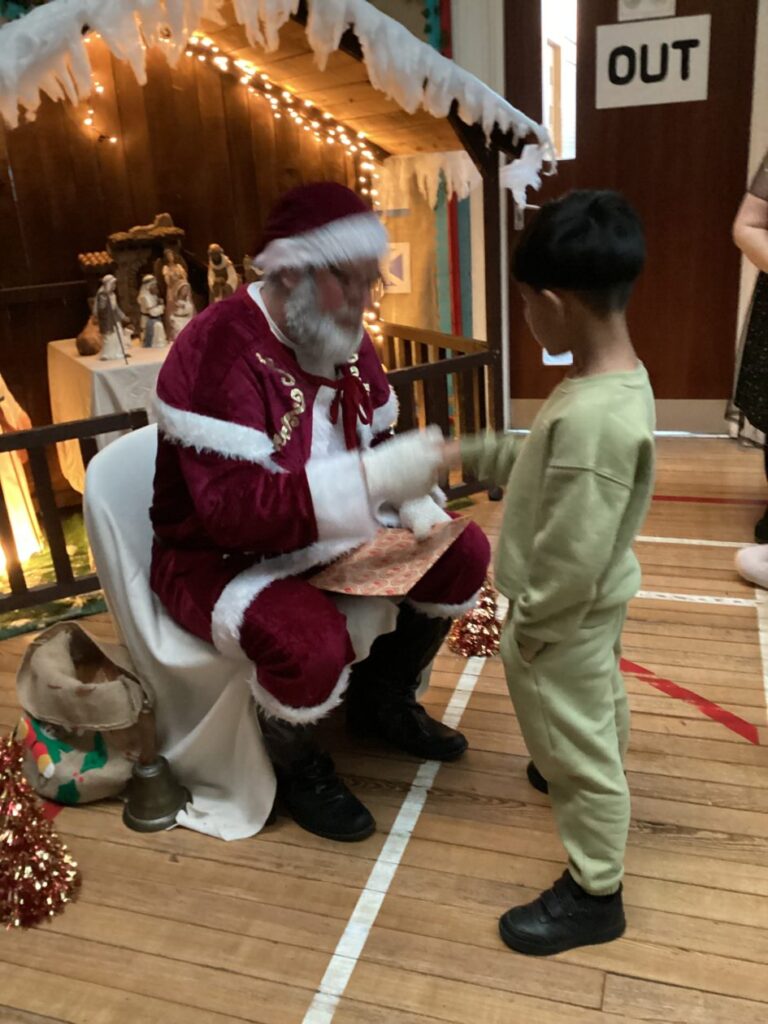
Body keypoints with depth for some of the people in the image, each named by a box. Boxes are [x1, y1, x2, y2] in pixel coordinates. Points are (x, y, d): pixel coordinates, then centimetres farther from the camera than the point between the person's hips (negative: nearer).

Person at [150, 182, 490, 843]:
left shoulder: (344, 341, 0)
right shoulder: (219, 350, -26)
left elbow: (375, 446, 11)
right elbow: (235, 510, -35)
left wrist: (413, 504, -11)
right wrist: (378, 476, -40)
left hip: (333, 534, 8)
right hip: (220, 558, -7)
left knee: (464, 553, -1)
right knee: (312, 640, -35)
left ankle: (382, 700, 22)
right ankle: (296, 765, 3)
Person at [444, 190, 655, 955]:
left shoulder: (593, 416, -35)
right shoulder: (620, 376, -4)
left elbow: (572, 556, -30)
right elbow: (547, 464, 11)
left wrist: (528, 627, -17)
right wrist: (471, 453, 9)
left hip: (566, 614, -10)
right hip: (591, 604, 10)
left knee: (574, 742, 9)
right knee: (595, 711, 32)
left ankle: (594, 894, 30)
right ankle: (585, 776, 61)